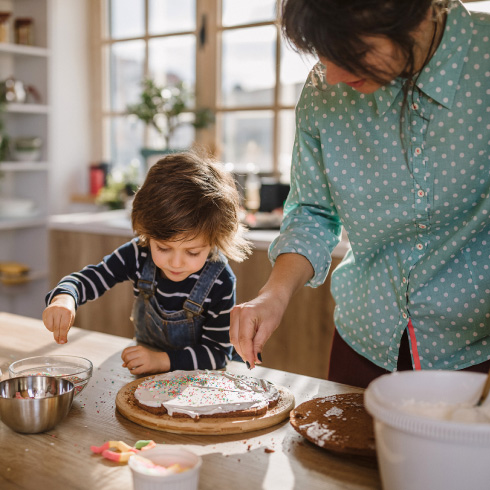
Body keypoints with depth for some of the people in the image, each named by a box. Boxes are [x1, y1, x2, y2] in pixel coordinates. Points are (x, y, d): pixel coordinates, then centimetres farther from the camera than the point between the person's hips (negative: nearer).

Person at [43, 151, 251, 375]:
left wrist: (162, 360, -30)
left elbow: (218, 352, -19)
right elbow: (89, 279, -11)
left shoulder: (220, 282, -25)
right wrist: (63, 300, -34)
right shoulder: (139, 255, -15)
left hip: (195, 376, -3)